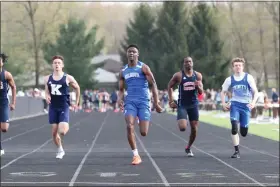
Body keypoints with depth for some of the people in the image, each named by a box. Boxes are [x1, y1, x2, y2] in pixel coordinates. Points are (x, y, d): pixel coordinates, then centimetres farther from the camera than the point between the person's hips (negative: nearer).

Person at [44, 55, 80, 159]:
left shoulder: (68, 78, -6)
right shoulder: (47, 79, 3)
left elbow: (77, 88, 9)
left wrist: (76, 103, 13)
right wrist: (47, 96, -9)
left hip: (64, 107, -3)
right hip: (53, 107, 3)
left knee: (62, 131, -17)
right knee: (54, 132, 3)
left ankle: (66, 127, 19)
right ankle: (60, 150, 22)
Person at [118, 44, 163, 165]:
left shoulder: (143, 68, 1)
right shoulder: (123, 71, 13)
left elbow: (153, 84, -1)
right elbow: (121, 90, 17)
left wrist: (156, 103, -7)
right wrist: (120, 99, -6)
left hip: (143, 102, -3)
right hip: (130, 102, 3)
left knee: (143, 133, -8)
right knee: (129, 127, -21)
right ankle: (136, 155, -12)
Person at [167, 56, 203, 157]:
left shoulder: (198, 75, 3)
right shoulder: (178, 75, -5)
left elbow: (201, 92, 4)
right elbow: (169, 86, 6)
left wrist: (198, 86, -19)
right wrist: (171, 101, -1)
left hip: (193, 104, 3)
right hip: (182, 105, -3)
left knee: (194, 129, 4)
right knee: (182, 128, -19)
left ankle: (188, 148, 24)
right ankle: (181, 121, 18)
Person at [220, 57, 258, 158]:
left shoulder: (248, 78, -3)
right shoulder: (229, 80, 3)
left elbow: (255, 92, -3)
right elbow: (223, 92, 14)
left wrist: (253, 102, -21)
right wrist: (223, 103, -1)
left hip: (246, 105, 0)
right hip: (235, 105, 0)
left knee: (244, 133, 4)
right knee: (234, 126, -20)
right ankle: (237, 151, -13)